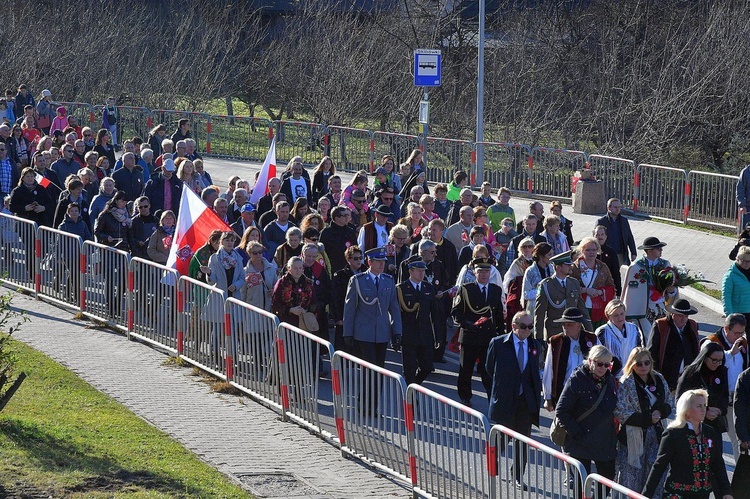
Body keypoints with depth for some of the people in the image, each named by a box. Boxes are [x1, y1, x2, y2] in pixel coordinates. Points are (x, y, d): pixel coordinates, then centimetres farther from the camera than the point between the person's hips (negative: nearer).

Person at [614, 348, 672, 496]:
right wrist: (647, 418, -16)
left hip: (655, 435, 5)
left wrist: (660, 412, -7)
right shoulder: (625, 384, -7)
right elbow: (620, 413, -13)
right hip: (632, 437, -5)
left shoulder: (659, 380, 9)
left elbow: (667, 405, 17)